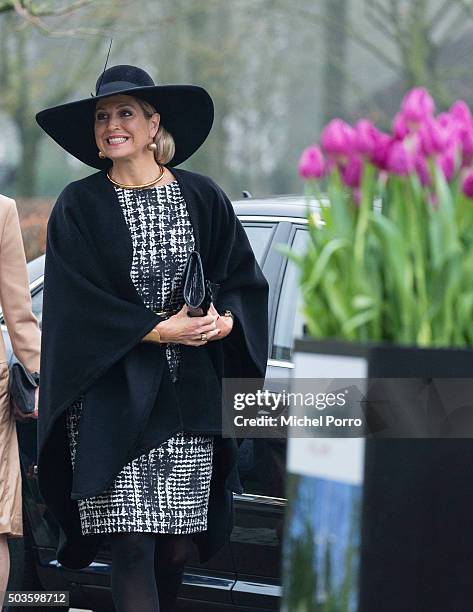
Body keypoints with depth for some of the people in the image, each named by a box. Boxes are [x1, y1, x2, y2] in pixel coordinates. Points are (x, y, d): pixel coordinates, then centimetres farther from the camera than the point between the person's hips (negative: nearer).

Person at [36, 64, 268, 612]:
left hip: (190, 397, 3)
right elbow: (78, 303, -6)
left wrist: (224, 321, -10)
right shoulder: (79, 206, 1)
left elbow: (244, 279, 11)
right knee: (132, 543, -10)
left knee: (177, 546, 5)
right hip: (113, 397, -3)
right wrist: (160, 329, -13)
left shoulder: (201, 197, 9)